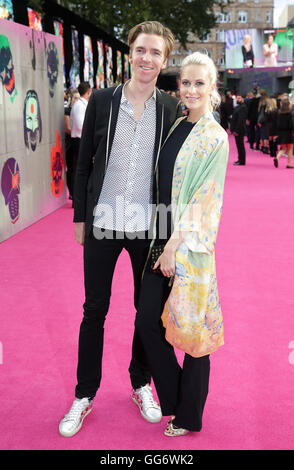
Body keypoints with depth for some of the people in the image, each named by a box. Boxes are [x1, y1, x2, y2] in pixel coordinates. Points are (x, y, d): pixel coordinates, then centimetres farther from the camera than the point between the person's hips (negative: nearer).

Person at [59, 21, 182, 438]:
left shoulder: (172, 108, 0)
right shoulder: (102, 101, -1)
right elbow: (84, 163, 4)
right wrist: (80, 217, 2)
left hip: (150, 228, 1)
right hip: (103, 224, 0)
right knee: (94, 311, 9)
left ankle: (141, 384, 35)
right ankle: (84, 395, 24)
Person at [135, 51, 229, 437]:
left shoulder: (215, 138, -9)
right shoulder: (177, 127, 11)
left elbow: (204, 198, -14)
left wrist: (176, 245, -16)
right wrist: (162, 243, 10)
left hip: (190, 245, -7)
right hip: (163, 239, 7)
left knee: (192, 329, 5)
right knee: (147, 322, 7)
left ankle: (189, 416, 23)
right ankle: (173, 399, 28)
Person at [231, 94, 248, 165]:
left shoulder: (243, 107, -15)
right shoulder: (237, 107, 16)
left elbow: (241, 120, -20)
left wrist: (236, 130, -22)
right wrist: (233, 129, 14)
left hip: (239, 130, -10)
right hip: (236, 130, 10)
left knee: (240, 145, -5)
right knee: (239, 145, 14)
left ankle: (242, 161, 0)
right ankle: (240, 159, 20)